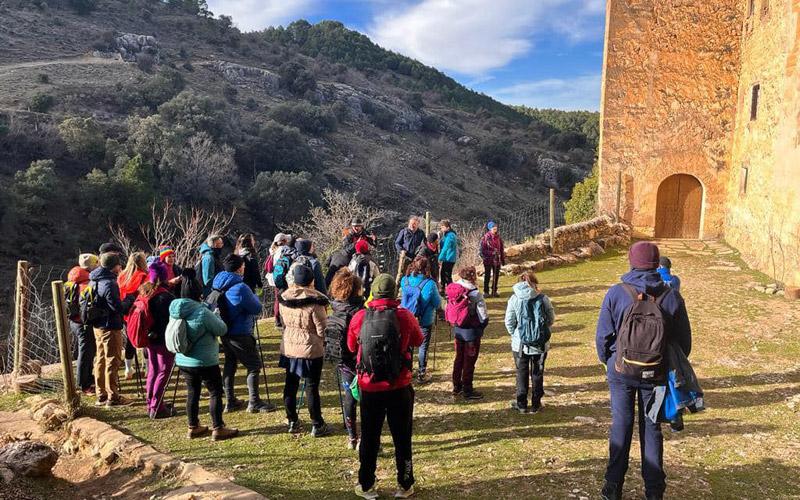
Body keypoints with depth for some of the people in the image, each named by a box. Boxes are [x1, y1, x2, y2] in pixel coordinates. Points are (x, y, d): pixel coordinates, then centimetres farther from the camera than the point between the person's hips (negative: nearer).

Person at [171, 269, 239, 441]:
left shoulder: (175, 309, -2)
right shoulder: (202, 312, -23)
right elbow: (222, 330, -14)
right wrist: (215, 316, 5)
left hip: (183, 360, 7)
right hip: (205, 362, -7)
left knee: (192, 392, 18)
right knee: (215, 392, 6)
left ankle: (193, 427, 27)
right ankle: (218, 428, 11)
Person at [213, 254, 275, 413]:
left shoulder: (218, 284, 3)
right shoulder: (240, 288, -23)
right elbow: (257, 308, -16)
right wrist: (253, 296, 5)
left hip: (224, 331, 8)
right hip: (240, 334, -8)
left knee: (230, 363, 17)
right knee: (254, 365, 2)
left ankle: (230, 401, 24)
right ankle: (254, 402, 4)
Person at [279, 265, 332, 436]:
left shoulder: (284, 298, -1)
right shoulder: (314, 301, -19)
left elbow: (284, 321, 10)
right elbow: (322, 329, -14)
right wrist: (322, 340, 6)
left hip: (288, 347, 5)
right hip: (311, 349, -5)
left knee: (290, 384, 16)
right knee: (312, 387, 4)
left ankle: (292, 422, 27)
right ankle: (317, 425, 14)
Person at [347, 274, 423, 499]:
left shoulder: (359, 317, -9)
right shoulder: (405, 316, -12)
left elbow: (351, 347, 8)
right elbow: (418, 341, 7)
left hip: (369, 388, 1)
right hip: (399, 388, 0)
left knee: (369, 438, 16)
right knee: (402, 438, 15)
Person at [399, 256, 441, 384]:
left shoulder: (404, 280, -11)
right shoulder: (430, 284, -22)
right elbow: (438, 304, -9)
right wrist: (437, 292, 7)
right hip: (424, 321, -3)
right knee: (423, 347, 12)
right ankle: (421, 375, 22)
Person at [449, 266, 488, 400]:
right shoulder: (475, 294, -21)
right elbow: (484, 317, -19)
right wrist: (481, 326, 1)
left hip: (457, 329, 6)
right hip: (472, 331, -6)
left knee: (459, 358, 20)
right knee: (469, 361, 7)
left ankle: (457, 387, 32)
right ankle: (467, 391, 17)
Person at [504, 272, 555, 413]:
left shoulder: (514, 299, -9)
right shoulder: (543, 299, -8)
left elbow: (509, 322, -5)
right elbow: (551, 319, 1)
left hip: (520, 344, -1)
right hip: (541, 344, 1)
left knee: (522, 373, 13)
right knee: (537, 373, 14)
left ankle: (521, 404, 19)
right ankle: (536, 404, 22)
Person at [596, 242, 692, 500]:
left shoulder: (616, 293, -12)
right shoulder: (671, 296, -7)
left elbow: (603, 335, -7)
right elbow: (684, 339, 0)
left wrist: (608, 361, 11)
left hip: (621, 370, -1)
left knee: (621, 426, 10)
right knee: (651, 429, 13)